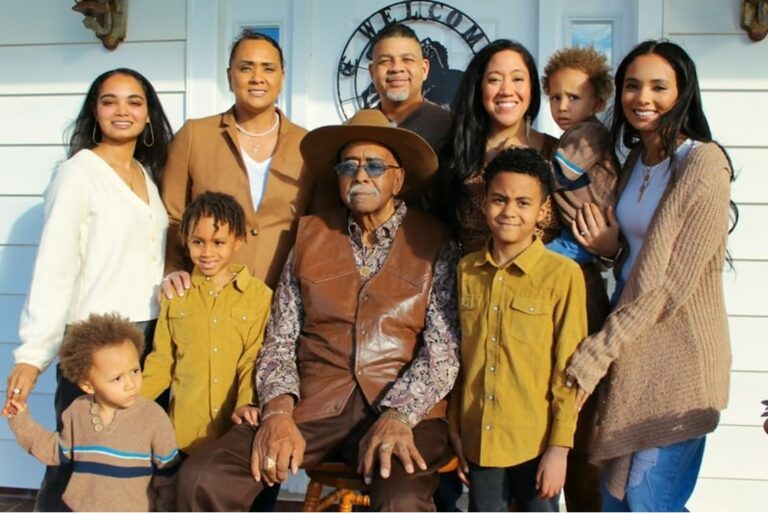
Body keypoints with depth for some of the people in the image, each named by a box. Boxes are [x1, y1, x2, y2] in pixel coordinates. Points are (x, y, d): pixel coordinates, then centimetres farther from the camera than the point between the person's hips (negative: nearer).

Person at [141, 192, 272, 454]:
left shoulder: (259, 295, -3)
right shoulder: (176, 294, 7)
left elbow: (253, 359, -4)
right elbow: (162, 360, 10)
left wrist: (246, 403, -18)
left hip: (235, 425, -2)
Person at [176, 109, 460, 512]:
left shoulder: (433, 245, 6)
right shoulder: (310, 235, 13)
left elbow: (443, 352, -2)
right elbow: (279, 340, 10)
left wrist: (398, 418, -18)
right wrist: (278, 411, -8)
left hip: (405, 407, -2)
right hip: (313, 403, 3)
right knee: (202, 478, -19)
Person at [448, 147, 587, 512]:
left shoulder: (562, 275, -10)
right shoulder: (466, 271, 3)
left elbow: (569, 370, -8)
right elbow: (457, 357, 8)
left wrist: (559, 447, -9)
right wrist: (454, 430, 8)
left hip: (536, 442, -3)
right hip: (479, 440, 4)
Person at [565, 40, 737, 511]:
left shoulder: (703, 162, -15)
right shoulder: (636, 159, 10)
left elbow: (671, 281, -19)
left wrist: (594, 355, -17)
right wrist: (610, 247, -6)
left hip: (677, 354, -7)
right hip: (630, 347, 8)